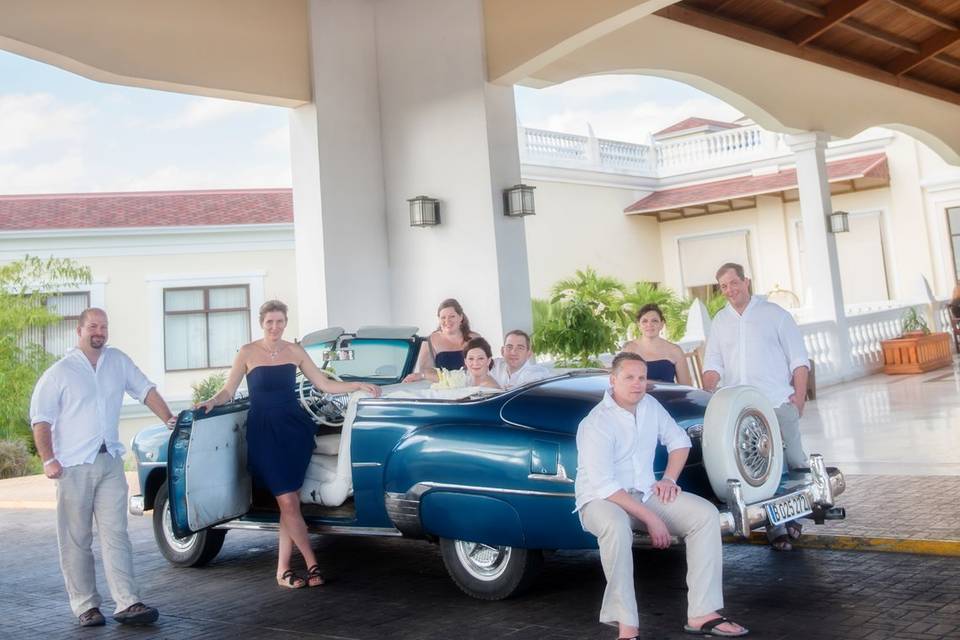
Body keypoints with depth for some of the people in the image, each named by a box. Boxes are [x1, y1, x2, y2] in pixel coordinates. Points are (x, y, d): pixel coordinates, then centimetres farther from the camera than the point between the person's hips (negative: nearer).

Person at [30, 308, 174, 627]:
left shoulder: (118, 361, 10)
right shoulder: (59, 372, -2)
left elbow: (145, 390, 19)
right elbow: (41, 419, -4)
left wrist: (168, 418, 12)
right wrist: (48, 460, -11)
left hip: (111, 462, 3)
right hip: (74, 466, -3)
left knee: (116, 535, -1)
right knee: (76, 541, 3)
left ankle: (127, 603, -4)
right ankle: (85, 605, 11)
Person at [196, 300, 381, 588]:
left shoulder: (294, 351, 7)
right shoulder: (247, 353, 0)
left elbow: (325, 385, 8)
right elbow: (228, 391, 3)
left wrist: (358, 385, -2)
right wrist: (212, 402, -17)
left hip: (295, 427, 3)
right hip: (263, 432, -2)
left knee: (289, 501, 1)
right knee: (288, 502, -8)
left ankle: (283, 568, 9)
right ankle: (312, 564, 2)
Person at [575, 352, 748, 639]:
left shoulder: (650, 405, 2)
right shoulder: (596, 425, -20)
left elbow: (680, 441, 18)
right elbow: (604, 486, -26)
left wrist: (669, 479, 0)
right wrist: (650, 518, -26)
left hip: (646, 493, 7)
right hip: (601, 500, -7)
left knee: (706, 514, -13)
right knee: (616, 527, -41)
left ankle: (701, 614, -12)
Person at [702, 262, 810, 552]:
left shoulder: (774, 313, 6)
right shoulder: (720, 321, 15)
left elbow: (799, 359, 4)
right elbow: (713, 365, 12)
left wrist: (799, 396, -5)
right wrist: (708, 394, -5)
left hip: (779, 403, -2)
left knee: (794, 462, 0)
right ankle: (775, 528, 5)